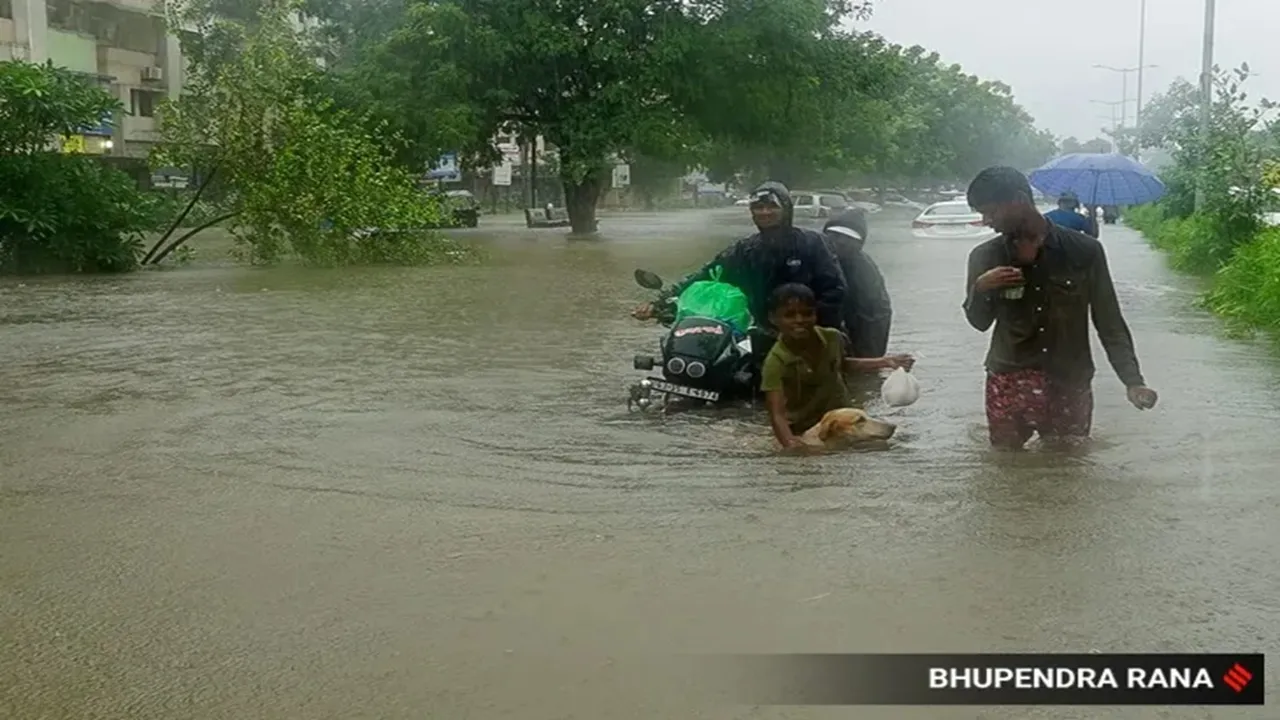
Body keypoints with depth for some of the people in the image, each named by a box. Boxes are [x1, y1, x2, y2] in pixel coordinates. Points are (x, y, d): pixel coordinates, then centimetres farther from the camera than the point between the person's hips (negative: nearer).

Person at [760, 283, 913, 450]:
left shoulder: (832, 338, -13)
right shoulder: (776, 362, -27)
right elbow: (777, 414, -33)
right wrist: (790, 443, -51)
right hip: (804, 432, -4)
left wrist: (883, 362, 6)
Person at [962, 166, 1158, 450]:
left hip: (1069, 388, -1)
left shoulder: (1083, 251, -5)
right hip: (1008, 387, 2)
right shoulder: (986, 256, 0)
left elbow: (1110, 323, 0)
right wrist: (979, 288, -11)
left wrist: (1133, 381, -10)